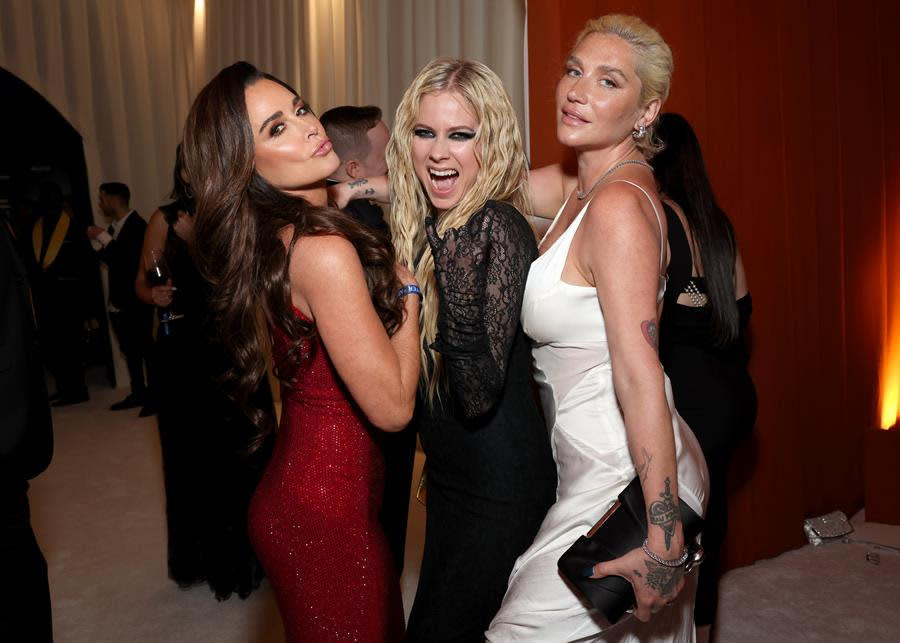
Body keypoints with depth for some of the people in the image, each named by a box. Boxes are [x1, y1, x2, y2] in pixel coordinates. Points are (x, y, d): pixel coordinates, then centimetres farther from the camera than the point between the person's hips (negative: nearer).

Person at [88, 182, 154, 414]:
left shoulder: (138, 226, -12)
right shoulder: (114, 227, 14)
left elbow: (133, 260, -21)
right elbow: (111, 260, 16)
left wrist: (105, 238, -16)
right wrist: (96, 241, 2)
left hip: (136, 302, -8)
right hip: (118, 301, 8)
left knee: (145, 348, -3)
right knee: (129, 351, 13)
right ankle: (138, 393, 22)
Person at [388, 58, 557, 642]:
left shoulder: (498, 226, -21)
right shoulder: (426, 226, 3)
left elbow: (480, 398, -26)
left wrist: (460, 287, -40)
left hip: (499, 489, -8)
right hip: (450, 477, 8)